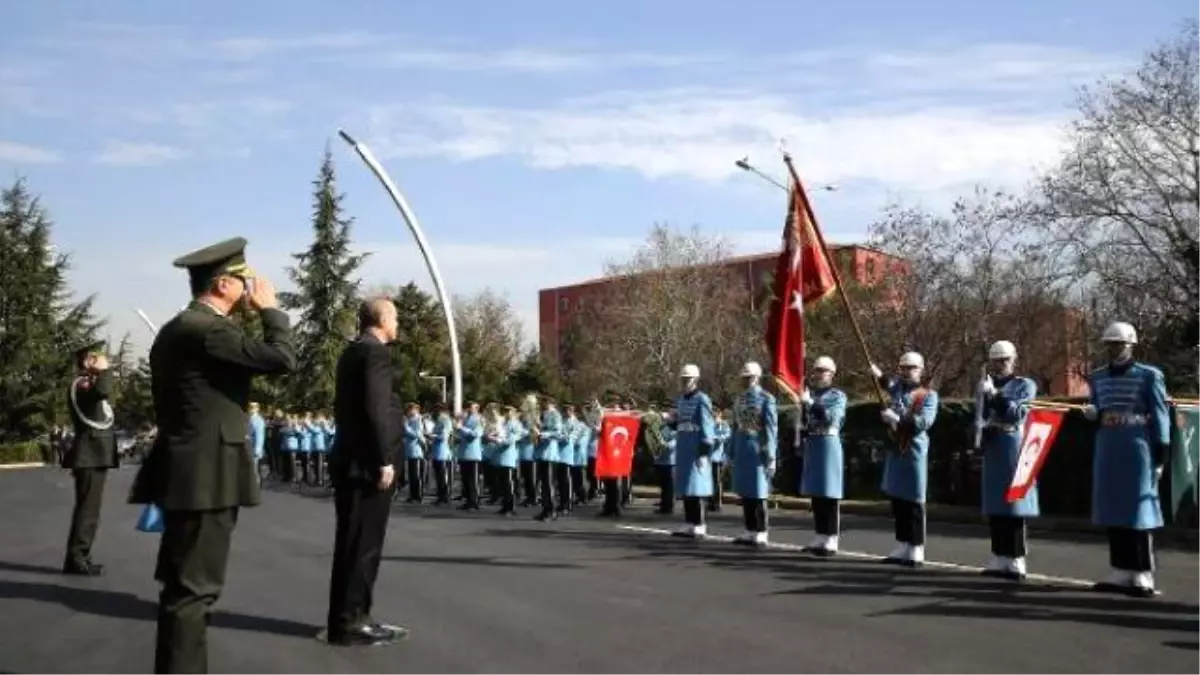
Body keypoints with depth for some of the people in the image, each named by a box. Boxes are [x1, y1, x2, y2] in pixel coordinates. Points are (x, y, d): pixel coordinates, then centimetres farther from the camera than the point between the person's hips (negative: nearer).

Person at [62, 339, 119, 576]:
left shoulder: (89, 385, 21)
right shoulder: (81, 384, -12)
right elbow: (104, 391, -34)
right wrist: (104, 370, -18)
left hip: (95, 455, 11)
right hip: (90, 455, -11)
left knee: (89, 508, 13)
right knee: (88, 508, -11)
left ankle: (80, 557, 18)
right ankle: (75, 559, -9)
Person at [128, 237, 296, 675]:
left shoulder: (176, 328, 16)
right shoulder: (208, 328, -16)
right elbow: (282, 359, -21)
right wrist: (270, 308, -6)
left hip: (188, 472, 11)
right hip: (207, 475, -10)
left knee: (185, 586, 16)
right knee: (193, 588, -6)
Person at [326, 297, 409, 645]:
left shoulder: (351, 352, 16)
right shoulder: (375, 352, -12)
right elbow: (376, 410, -21)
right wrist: (385, 460, -19)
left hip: (350, 459, 10)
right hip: (367, 462, -10)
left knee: (352, 542, 13)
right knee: (363, 543, -4)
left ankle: (347, 617, 20)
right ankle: (350, 622, 0)